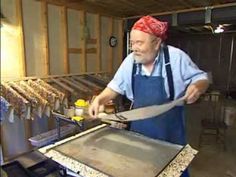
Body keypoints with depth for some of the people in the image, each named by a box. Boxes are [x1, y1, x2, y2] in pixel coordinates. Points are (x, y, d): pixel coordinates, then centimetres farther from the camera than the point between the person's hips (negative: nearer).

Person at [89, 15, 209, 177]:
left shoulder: (176, 57, -16)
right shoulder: (130, 61, -6)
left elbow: (201, 78, -6)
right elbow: (115, 86, 1)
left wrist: (197, 87, -29)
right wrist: (99, 99, -15)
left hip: (170, 130, -2)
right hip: (140, 128, 3)